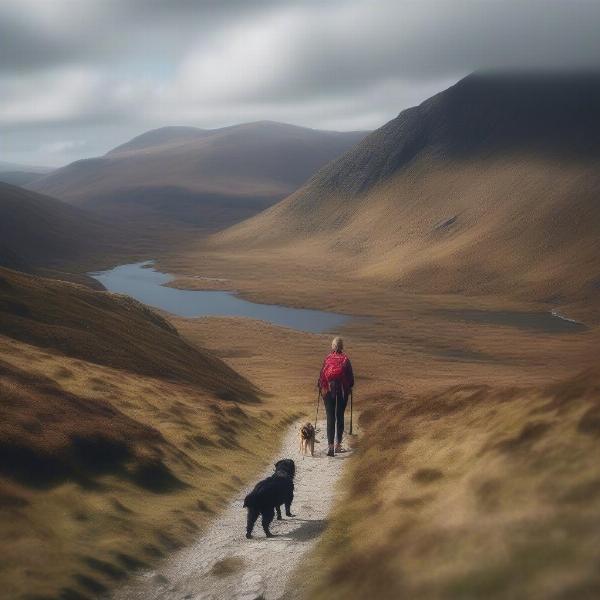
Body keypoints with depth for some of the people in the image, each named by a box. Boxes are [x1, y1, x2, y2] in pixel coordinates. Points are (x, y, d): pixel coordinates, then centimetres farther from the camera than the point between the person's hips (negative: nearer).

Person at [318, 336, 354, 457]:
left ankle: (331, 445, -9)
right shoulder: (345, 359, -5)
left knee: (330, 418, 1)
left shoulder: (327, 358, -5)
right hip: (342, 390, 0)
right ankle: (338, 444, 18)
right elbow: (350, 374, 1)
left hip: (328, 390, 0)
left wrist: (321, 387, 10)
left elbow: (322, 373, -2)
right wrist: (350, 387, 16)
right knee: (340, 417, 13)